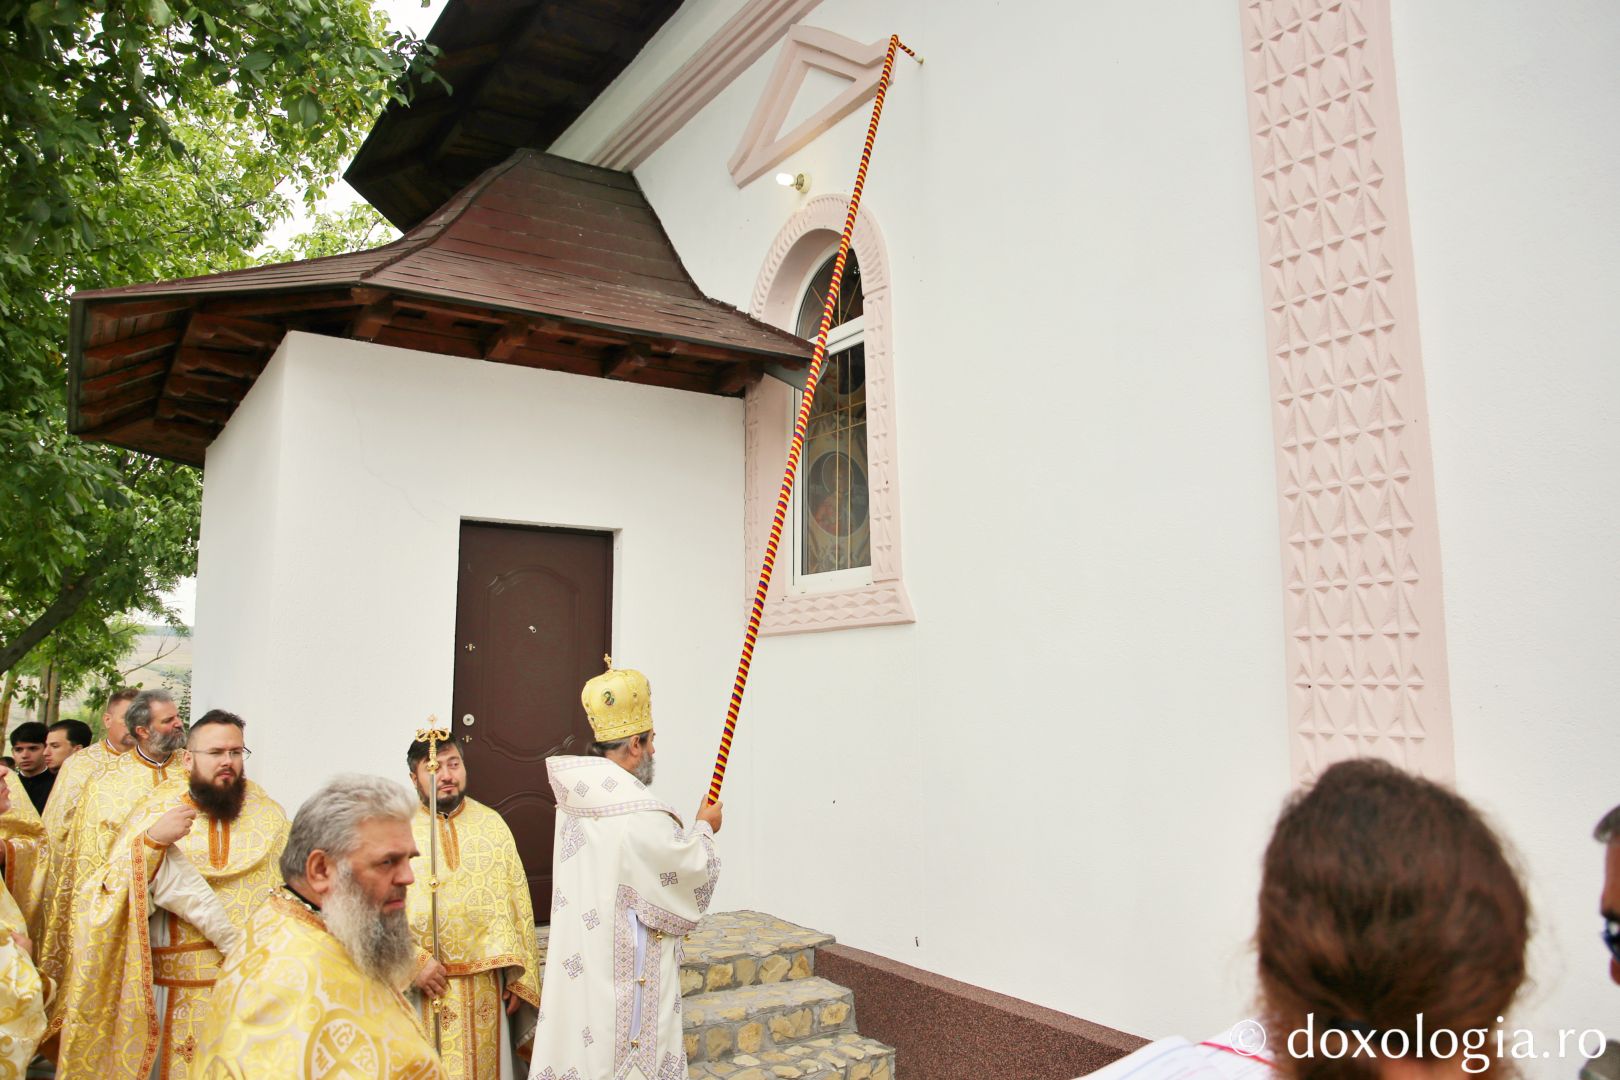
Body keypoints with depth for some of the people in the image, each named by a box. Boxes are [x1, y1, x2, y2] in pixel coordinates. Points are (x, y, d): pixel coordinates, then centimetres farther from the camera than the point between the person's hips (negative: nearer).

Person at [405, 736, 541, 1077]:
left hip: (487, 985, 3)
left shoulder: (493, 825, 5)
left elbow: (519, 906, 6)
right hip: (421, 985, -2)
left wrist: (519, 978, 2)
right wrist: (415, 964, -18)